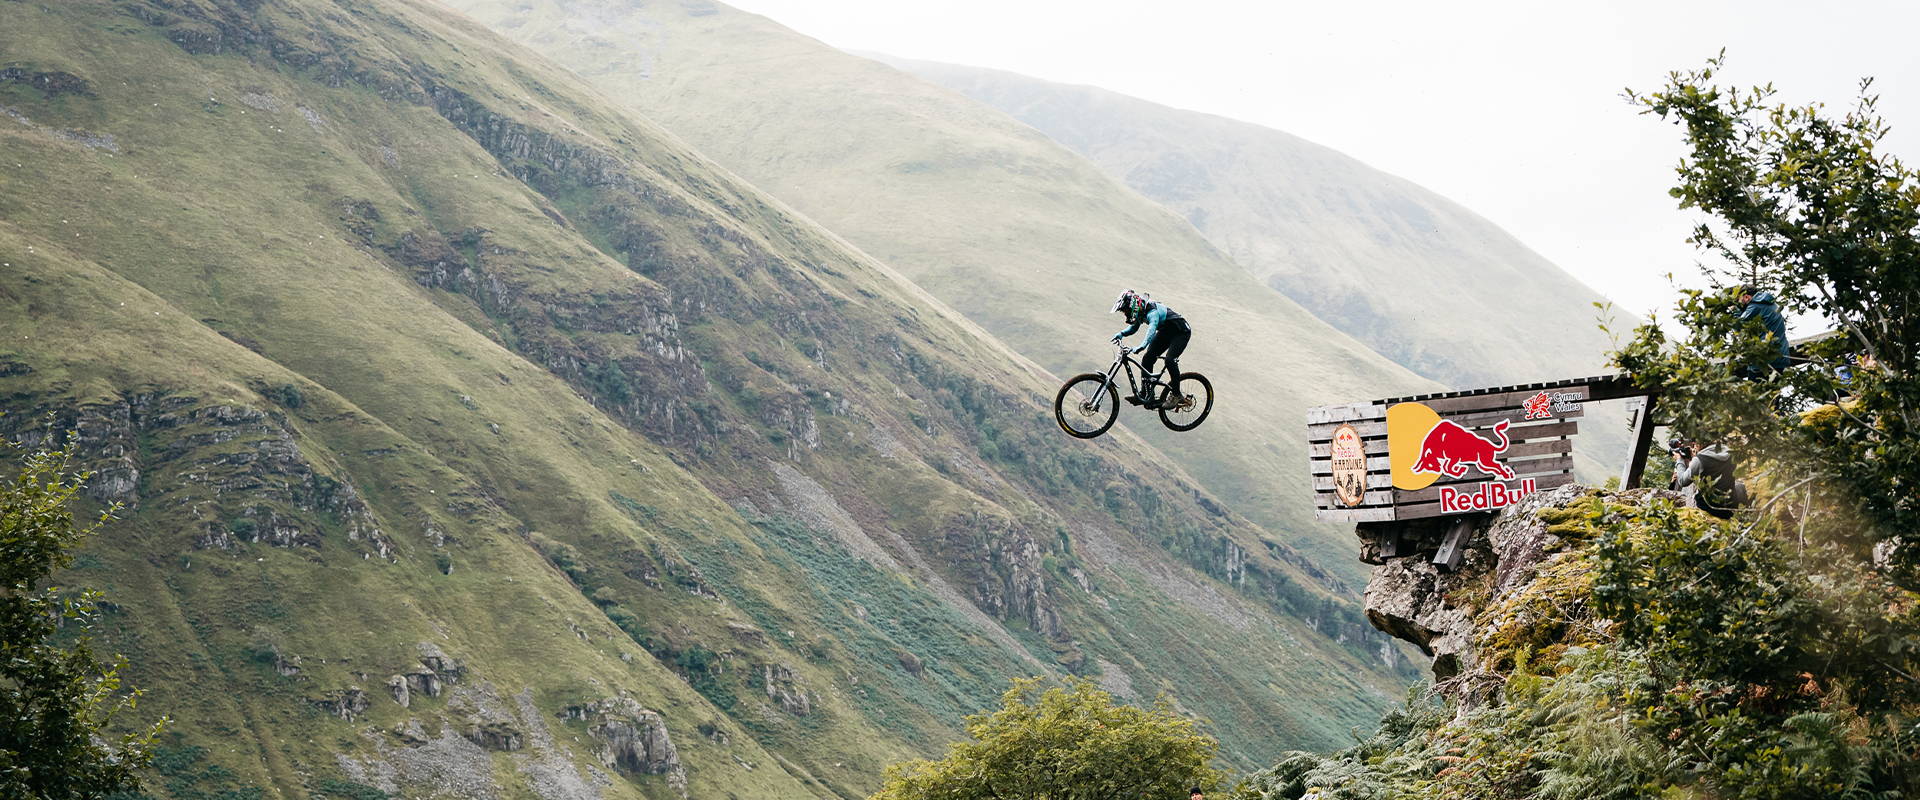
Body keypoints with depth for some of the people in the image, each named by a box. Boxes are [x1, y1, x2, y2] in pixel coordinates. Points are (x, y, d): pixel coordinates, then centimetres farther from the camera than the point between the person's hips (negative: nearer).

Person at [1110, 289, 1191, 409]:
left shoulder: (1152, 312, -34)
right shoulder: (1140, 311, -7)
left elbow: (1152, 330, -51)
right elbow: (1133, 327, 9)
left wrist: (1141, 347, -65)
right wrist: (1121, 334, -11)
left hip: (1181, 332, -9)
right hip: (1165, 332, 9)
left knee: (1170, 359, -28)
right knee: (1147, 358, -3)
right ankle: (1145, 394, 3)